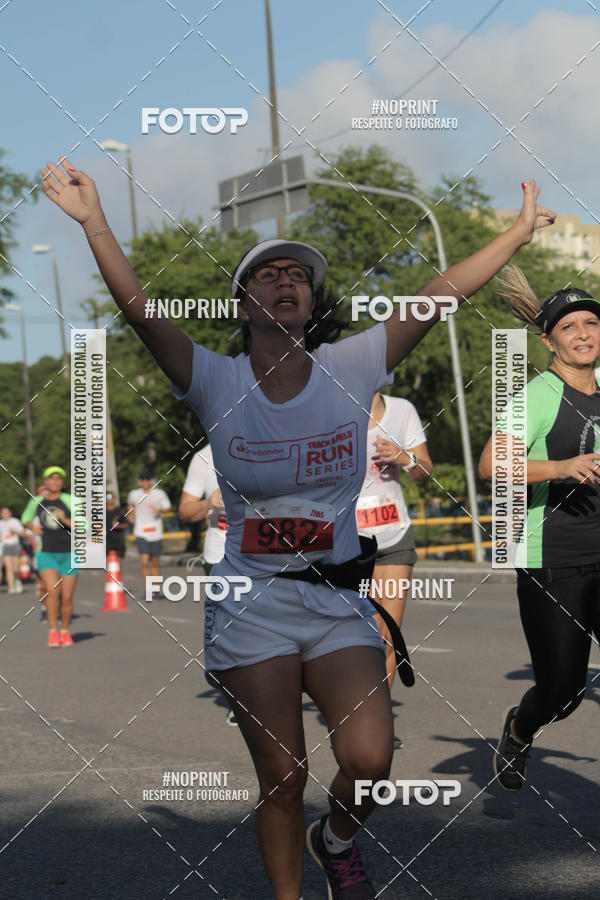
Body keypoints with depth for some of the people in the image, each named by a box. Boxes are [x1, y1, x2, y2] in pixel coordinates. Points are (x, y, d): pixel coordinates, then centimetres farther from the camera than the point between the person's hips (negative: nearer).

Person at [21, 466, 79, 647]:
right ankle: (53, 631, -7)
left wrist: (65, 520, -22)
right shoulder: (36, 501, 4)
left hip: (69, 554, 0)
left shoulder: (69, 500, -5)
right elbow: (26, 517, 24)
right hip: (46, 555, 0)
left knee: (66, 597, 1)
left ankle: (65, 631, 22)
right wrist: (32, 527, 3)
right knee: (52, 591, -19)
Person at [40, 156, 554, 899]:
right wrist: (93, 223, -27)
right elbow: (139, 309, -15)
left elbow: (440, 295, -3)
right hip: (251, 604, -1)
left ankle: (335, 839, 19)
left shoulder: (352, 367, 0)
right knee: (282, 776, 3)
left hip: (338, 599, 1)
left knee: (369, 761, -15)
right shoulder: (216, 382, -3)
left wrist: (521, 230, -4)